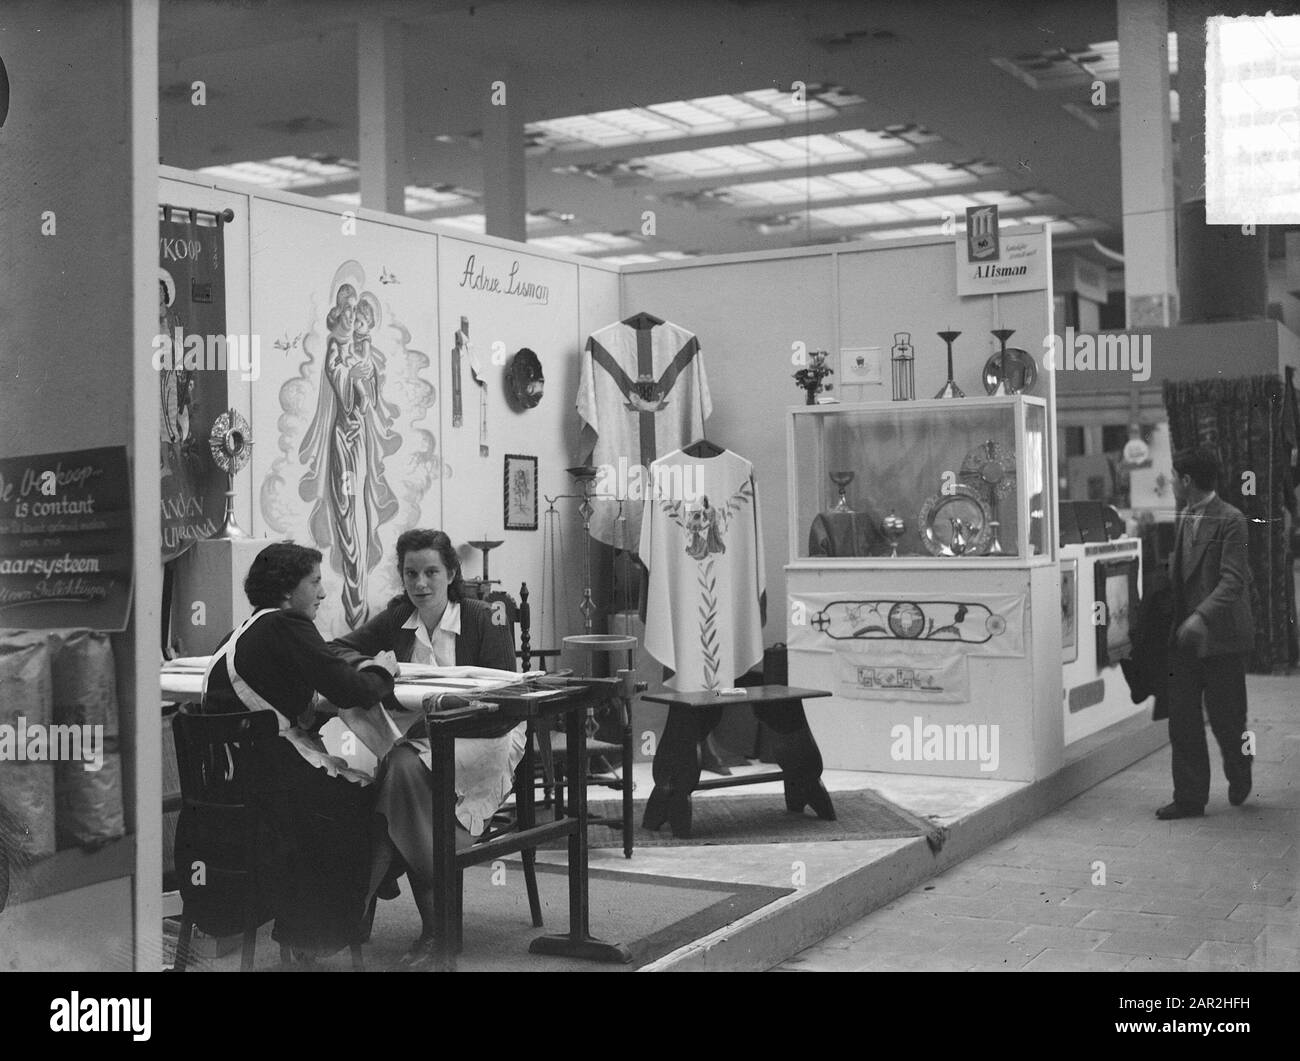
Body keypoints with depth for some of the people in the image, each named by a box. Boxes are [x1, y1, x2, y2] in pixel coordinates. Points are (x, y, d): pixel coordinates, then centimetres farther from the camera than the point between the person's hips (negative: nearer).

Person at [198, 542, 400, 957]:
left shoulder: (249, 628, 18)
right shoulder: (285, 628, -13)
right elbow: (347, 692, -16)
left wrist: (364, 668, 9)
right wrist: (381, 672, 3)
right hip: (267, 771, -10)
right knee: (364, 799, 0)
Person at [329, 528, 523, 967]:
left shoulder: (484, 619, -2)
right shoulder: (395, 620, 11)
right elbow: (338, 650, 8)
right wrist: (371, 665, -14)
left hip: (483, 735, -4)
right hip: (414, 734, 4)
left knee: (405, 766, -33)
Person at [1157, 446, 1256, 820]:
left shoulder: (1230, 520, -12)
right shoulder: (1183, 518, 11)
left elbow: (1232, 581, -19)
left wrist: (1202, 616, -31)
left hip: (1221, 635, -7)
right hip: (1185, 636, 7)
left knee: (1225, 719, 4)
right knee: (1182, 720, 3)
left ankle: (1239, 775, 33)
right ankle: (1190, 798, 10)